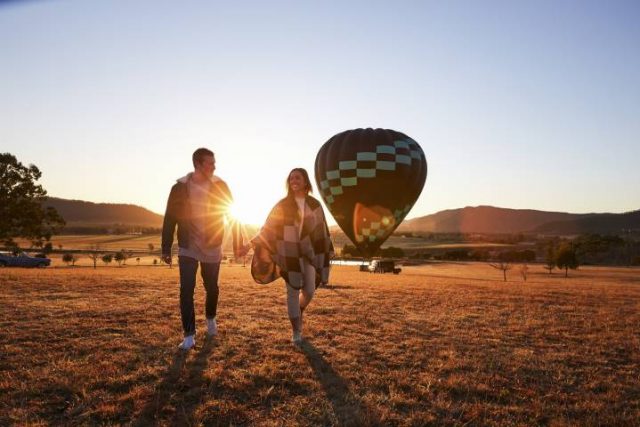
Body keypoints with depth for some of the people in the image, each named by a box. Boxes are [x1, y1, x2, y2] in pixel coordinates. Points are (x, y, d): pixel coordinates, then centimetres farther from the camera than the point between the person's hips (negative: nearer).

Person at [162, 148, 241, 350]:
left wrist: (237, 244, -4)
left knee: (212, 288, 14)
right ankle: (189, 335, 4)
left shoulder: (219, 186, -6)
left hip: (212, 248, 1)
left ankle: (210, 319, 41)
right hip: (188, 249, -1)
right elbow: (170, 219, -2)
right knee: (186, 291, -6)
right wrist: (166, 249, -2)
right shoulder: (180, 188, -8)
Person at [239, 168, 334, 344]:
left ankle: (299, 314, 33)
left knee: (309, 290, -1)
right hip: (289, 254, -2)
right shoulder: (282, 205, -1)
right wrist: (250, 244, -11)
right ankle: (296, 331, 11)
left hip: (309, 253, 2)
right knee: (293, 291, -1)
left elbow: (322, 230, 10)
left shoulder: (314, 205, 4)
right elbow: (267, 228, -2)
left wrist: (328, 251, 13)